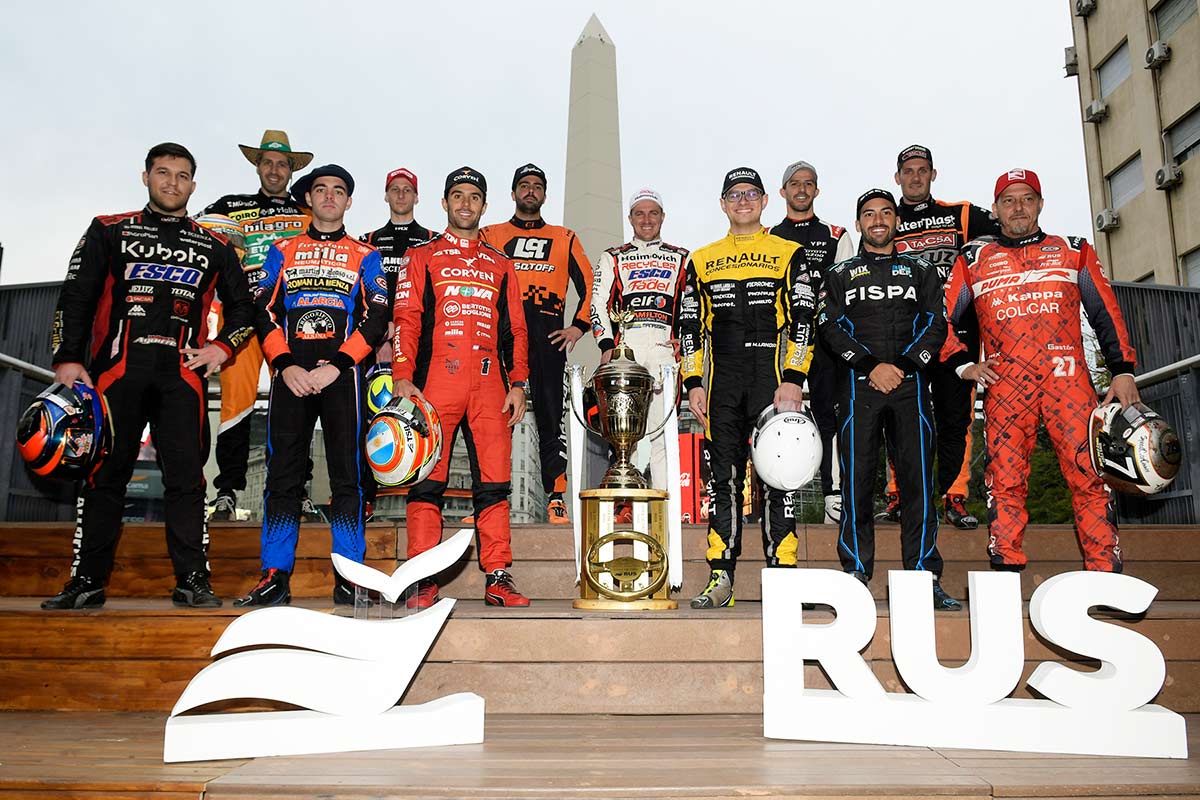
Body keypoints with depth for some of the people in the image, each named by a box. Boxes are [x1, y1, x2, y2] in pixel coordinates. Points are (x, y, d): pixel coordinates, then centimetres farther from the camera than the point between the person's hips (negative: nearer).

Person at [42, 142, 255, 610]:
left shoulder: (214, 247, 17)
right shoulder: (110, 231, 15)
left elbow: (243, 307, 21)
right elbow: (76, 297, 8)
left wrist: (221, 347, 4)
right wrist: (68, 358, -2)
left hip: (182, 373, 0)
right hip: (115, 367, 0)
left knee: (186, 476, -3)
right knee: (103, 474, 2)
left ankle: (192, 580, 2)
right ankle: (88, 581, 11)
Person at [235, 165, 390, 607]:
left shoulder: (365, 256, 12)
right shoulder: (282, 251, 17)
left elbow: (374, 319, 1)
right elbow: (265, 313, 9)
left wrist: (335, 366, -10)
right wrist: (286, 366, -6)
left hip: (342, 374, -1)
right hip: (291, 374, 2)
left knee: (347, 474, -3)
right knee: (282, 474, 0)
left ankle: (348, 577, 4)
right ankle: (275, 577, 7)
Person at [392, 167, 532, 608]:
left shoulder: (500, 265, 21)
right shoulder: (422, 257, 13)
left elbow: (515, 329, 17)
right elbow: (406, 320, 3)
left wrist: (517, 384, 7)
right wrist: (403, 376, -9)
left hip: (489, 383, 2)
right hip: (436, 381, -2)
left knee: (494, 483, 0)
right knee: (427, 480, -3)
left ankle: (498, 578, 5)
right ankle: (424, 580, 3)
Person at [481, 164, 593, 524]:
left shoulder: (565, 238, 19)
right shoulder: (490, 235, 18)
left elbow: (588, 285, 16)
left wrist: (579, 325, 4)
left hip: (547, 334, 0)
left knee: (550, 415, -2)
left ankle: (556, 499, 1)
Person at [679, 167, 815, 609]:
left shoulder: (789, 254, 8)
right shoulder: (701, 260, 16)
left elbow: (802, 320, 0)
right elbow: (690, 325, 13)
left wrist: (793, 379, -10)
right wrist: (693, 384, 4)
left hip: (773, 380, -2)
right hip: (720, 384, 3)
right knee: (722, 478, 3)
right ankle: (721, 579, 9)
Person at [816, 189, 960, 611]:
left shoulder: (920, 270, 20)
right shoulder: (840, 275, 17)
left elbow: (936, 323, 8)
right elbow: (830, 327, 3)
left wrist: (902, 365, -8)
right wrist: (871, 365, -11)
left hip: (909, 380, 1)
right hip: (858, 383, -1)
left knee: (918, 476, -4)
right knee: (857, 477, -4)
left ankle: (924, 576, -1)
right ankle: (857, 572, 2)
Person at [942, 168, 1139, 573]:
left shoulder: (1075, 251, 19)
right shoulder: (974, 261, 17)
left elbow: (1107, 315, 16)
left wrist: (1123, 371, 6)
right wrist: (964, 365, 1)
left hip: (1067, 377, 0)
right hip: (1003, 384, 0)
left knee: (1089, 474, -7)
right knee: (1005, 480, -4)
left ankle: (1106, 577, -2)